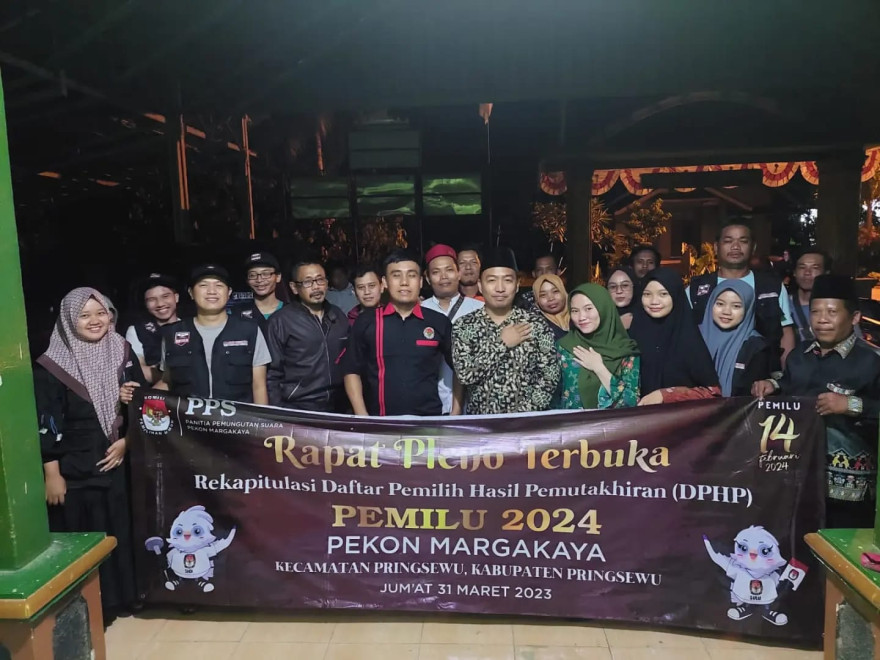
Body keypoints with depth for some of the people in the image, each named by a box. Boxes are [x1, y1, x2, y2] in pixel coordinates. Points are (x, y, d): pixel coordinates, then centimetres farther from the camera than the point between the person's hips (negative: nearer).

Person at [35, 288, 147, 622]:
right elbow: (46, 424, -6)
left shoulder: (123, 353, 4)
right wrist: (52, 474, -9)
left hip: (122, 463, 3)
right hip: (76, 470, -3)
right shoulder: (51, 365, -6)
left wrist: (127, 441, -4)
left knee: (124, 531, 9)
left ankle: (126, 596, 25)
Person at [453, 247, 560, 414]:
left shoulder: (536, 324, -5)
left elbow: (550, 375, -6)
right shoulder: (463, 326, -5)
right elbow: (464, 374, -15)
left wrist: (524, 412, -15)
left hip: (525, 420, 0)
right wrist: (502, 344, -16)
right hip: (480, 419, 0)